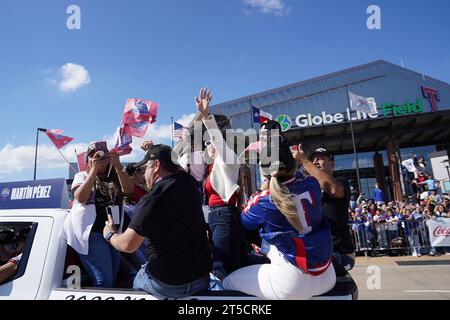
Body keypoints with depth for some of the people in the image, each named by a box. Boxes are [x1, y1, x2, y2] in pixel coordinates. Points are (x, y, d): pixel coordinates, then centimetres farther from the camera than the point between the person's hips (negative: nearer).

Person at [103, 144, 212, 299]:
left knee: (138, 282, 27)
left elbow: (128, 245, -18)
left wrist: (110, 234, 2)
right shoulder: (190, 183, -4)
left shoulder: (152, 199, -23)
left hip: (166, 285, -5)